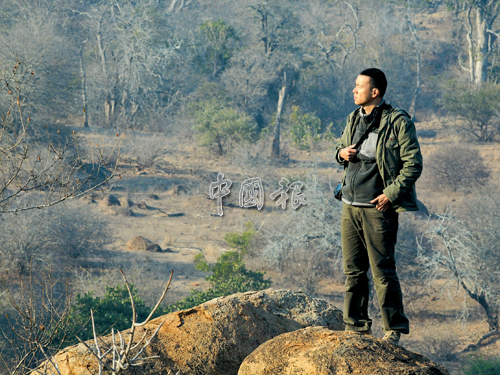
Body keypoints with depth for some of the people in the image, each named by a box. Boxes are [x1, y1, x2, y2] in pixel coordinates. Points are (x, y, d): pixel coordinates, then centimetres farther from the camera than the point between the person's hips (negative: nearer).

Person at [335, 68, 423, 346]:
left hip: (378, 208, -7)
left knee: (383, 271, -5)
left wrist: (391, 193, -16)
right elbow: (343, 148, 27)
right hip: (350, 207, 7)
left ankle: (394, 330, 4)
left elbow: (413, 164, -10)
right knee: (354, 270, 11)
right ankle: (357, 326, 20)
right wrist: (341, 153, 3)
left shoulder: (398, 122, -9)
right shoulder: (354, 119, 12)